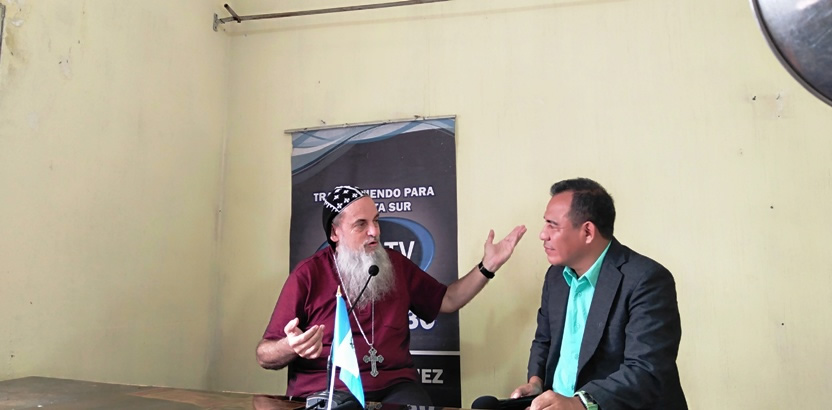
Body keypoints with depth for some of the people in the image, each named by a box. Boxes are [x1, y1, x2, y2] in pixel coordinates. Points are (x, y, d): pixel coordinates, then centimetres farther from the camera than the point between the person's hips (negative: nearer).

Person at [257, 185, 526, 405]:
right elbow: (265, 355, -1)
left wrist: (488, 266, 8)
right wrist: (291, 346, -25)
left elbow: (446, 300, 19)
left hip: (394, 386, 3)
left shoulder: (395, 264, 10)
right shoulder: (307, 275, -3)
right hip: (324, 390, -2)